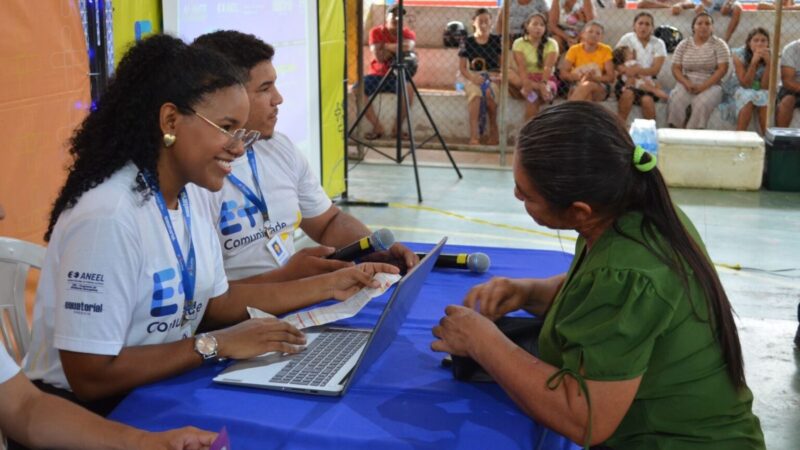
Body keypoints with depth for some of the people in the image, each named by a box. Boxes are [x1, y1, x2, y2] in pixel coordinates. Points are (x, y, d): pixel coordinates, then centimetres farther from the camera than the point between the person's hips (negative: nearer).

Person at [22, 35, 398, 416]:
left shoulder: (190, 199, 1)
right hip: (90, 413, -7)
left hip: (157, 396, 8)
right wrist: (216, 345, -21)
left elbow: (216, 302, 9)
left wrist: (328, 286, 5)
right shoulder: (108, 217, -25)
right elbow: (89, 376, -25)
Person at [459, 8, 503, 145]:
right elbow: (462, 67, 7)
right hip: (474, 77, 0)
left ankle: (493, 130, -19)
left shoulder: (497, 40, 8)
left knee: (490, 93, -37)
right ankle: (474, 135, -42)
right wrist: (472, 77, -13)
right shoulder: (467, 42, 8)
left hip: (493, 77, 0)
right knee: (475, 94, -37)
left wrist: (500, 76, -14)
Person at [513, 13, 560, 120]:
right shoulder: (519, 43, -1)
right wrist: (526, 83, -35)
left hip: (546, 79, 0)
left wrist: (543, 83, -39)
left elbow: (548, 67, -18)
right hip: (527, 79, 0)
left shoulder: (551, 43, -2)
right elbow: (521, 66, -15)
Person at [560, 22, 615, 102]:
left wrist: (594, 78, -21)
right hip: (577, 87, 1)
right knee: (587, 94, -37)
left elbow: (610, 77, -2)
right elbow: (563, 74, -2)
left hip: (601, 90, 0)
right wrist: (580, 77, -20)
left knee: (588, 85, -37)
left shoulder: (605, 50, 2)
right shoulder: (575, 49, 3)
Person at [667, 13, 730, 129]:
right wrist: (687, 84, -14)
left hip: (710, 86, -2)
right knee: (675, 102, -31)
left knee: (701, 104, -36)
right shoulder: (683, 45, 10)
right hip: (687, 84, 2)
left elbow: (722, 69, -5)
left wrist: (703, 86, -17)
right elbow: (676, 68, 6)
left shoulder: (719, 45, 3)